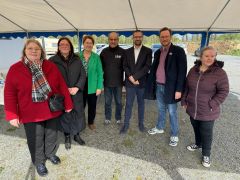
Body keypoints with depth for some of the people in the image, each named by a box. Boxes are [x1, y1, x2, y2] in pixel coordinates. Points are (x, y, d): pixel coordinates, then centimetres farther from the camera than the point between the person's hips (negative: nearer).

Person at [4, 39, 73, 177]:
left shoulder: (51, 66, -4)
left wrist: (68, 104, -1)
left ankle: (51, 154, 49)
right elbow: (10, 94, -5)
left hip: (52, 111, 2)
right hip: (31, 114, -1)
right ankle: (39, 162, 42)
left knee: (51, 135, 21)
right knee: (36, 140, 15)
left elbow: (62, 86, -2)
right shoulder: (15, 69, -7)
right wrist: (12, 115, -8)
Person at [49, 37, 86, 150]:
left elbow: (83, 75, 1)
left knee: (78, 114, 11)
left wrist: (77, 88, -13)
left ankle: (76, 135, 33)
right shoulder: (52, 61, -3)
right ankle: (67, 137, 30)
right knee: (65, 115, 10)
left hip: (76, 93, 3)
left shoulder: (77, 60, 4)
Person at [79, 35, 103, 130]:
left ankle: (91, 122, 36)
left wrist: (99, 87, -8)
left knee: (92, 106, 15)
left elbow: (100, 73, -3)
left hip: (92, 86, 0)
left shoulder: (96, 57, -3)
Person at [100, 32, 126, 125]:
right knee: (107, 102, 14)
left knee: (118, 102, 13)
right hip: (107, 82, 2)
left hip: (118, 82, -1)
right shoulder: (104, 52, 1)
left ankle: (118, 118, 31)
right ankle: (107, 118, 31)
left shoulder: (122, 52, -4)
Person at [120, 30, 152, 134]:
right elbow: (125, 66, 2)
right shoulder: (128, 51, 8)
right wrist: (130, 77, -13)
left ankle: (141, 123, 27)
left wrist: (135, 77, -16)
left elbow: (147, 66, -11)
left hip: (142, 82, -1)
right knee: (128, 104, 6)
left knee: (141, 103, 12)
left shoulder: (148, 51, -1)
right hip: (129, 82, 1)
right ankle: (126, 124, 19)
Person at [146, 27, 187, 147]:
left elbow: (182, 71, -13)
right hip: (158, 86, 5)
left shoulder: (178, 51, -9)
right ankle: (159, 128, 38)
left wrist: (179, 89, -17)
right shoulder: (157, 53, 10)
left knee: (172, 112, 6)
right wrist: (151, 84, 7)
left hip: (171, 88, -5)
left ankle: (174, 135, 23)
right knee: (161, 109, 20)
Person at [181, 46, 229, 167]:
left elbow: (223, 91, -12)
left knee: (206, 133, 9)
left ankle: (206, 154, 30)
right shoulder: (193, 70, 1)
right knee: (196, 129, 22)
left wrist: (212, 105, -17)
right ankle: (198, 144, 48)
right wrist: (184, 101, 6)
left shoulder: (219, 73, -14)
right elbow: (187, 87, 8)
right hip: (192, 109, 4)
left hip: (207, 112, -4)